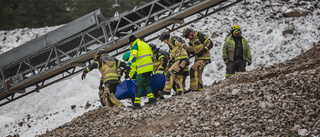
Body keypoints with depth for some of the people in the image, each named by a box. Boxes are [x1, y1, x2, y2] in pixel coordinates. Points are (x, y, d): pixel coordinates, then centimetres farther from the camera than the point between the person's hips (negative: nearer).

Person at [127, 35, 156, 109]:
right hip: (150, 68, 8)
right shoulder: (146, 44, 21)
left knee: (139, 86, -6)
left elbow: (133, 55, -19)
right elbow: (151, 55, 24)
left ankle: (137, 104, -8)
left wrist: (128, 64, -28)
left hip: (142, 69, -8)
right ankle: (152, 99, 14)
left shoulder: (135, 46, -3)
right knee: (147, 84, 20)